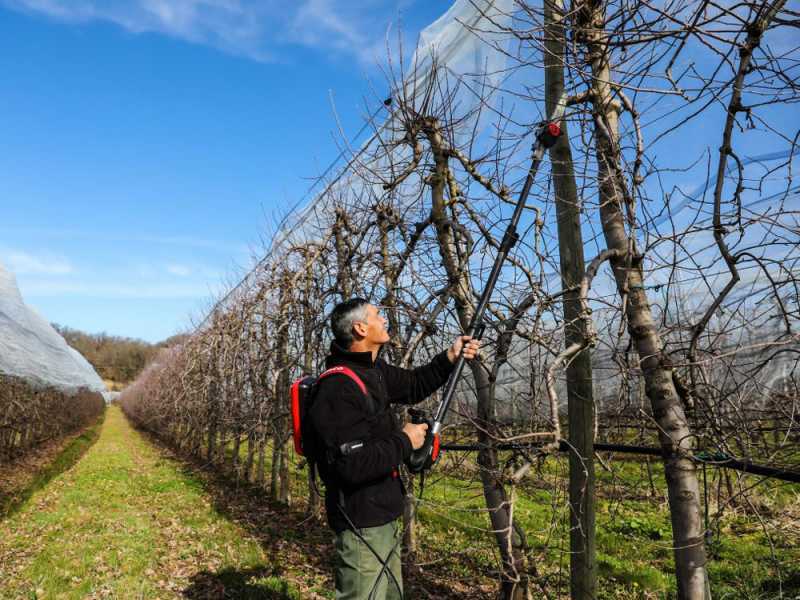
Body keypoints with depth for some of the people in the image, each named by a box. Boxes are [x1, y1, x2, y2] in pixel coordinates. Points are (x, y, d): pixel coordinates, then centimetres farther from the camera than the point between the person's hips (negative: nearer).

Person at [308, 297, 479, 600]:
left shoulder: (373, 370, 5)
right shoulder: (338, 389, -26)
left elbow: (413, 386, 22)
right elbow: (354, 465, -31)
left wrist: (450, 358, 10)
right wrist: (404, 442, -19)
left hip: (382, 516, 10)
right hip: (362, 524, -10)